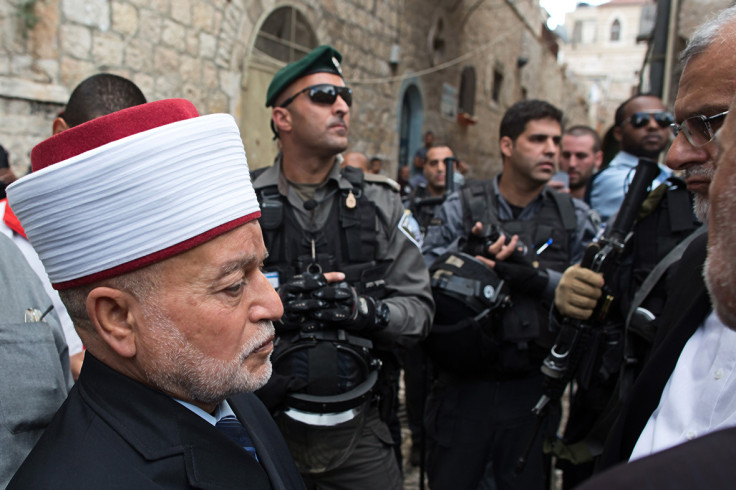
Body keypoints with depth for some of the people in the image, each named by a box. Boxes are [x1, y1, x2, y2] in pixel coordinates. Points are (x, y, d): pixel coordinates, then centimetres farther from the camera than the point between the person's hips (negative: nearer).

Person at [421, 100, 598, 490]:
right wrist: (466, 255, -21)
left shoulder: (575, 218, 5)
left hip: (531, 388, 2)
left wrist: (539, 278, -19)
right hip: (464, 384, -1)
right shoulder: (460, 208, 0)